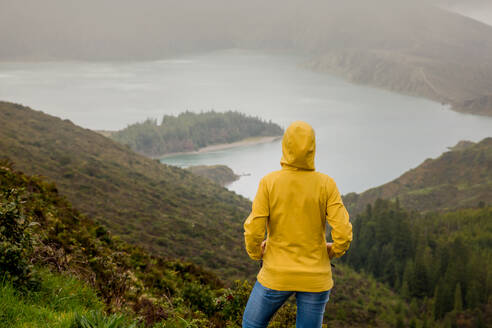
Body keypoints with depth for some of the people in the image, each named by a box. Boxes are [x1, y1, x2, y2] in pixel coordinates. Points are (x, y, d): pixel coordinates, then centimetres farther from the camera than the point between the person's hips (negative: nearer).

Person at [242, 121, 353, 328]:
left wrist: (255, 253, 6)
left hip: (277, 274, -1)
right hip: (315, 278, 1)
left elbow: (253, 231, -16)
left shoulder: (269, 183, -12)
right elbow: (343, 234, -15)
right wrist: (332, 252, 7)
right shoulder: (326, 185, -11)